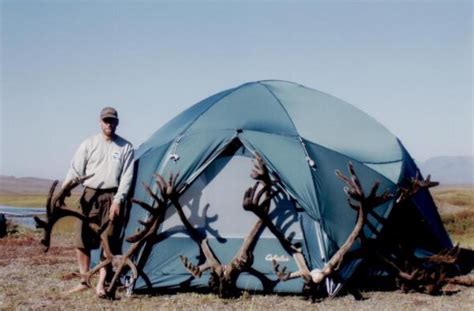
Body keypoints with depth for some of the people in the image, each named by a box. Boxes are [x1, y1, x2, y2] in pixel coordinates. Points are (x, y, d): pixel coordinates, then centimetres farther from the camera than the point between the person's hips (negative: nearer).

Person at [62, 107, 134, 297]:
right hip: (90, 195, 2)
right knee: (81, 241, 3)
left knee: (108, 242, -3)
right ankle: (84, 281, 17)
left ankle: (101, 284, 3)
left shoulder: (126, 148, 3)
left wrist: (118, 200, -12)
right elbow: (75, 170, 1)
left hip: (112, 197, -1)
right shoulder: (89, 144, 5)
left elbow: (126, 177, -2)